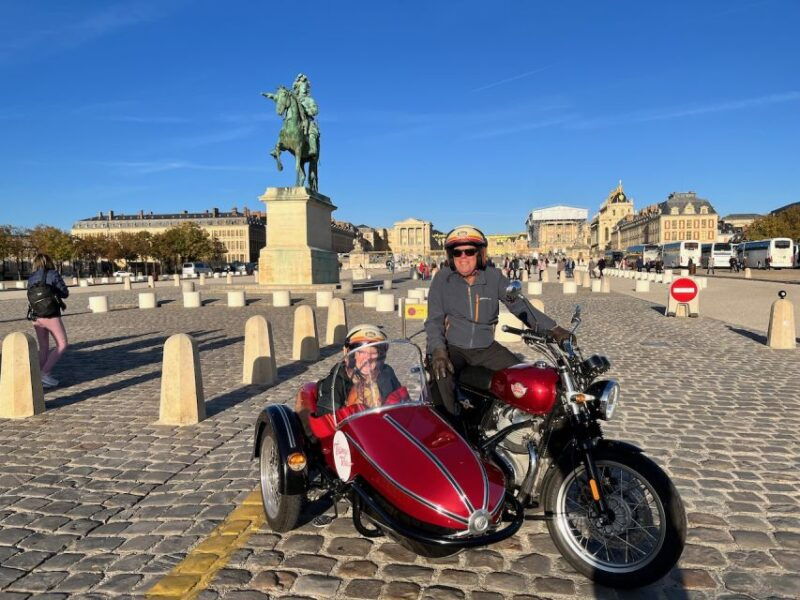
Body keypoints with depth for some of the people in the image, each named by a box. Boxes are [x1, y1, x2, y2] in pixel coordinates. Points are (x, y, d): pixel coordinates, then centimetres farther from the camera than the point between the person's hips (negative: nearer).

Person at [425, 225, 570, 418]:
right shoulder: (442, 279, -3)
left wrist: (552, 328, -10)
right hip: (453, 347, -2)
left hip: (486, 347, 3)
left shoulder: (494, 277, 2)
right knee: (442, 375, -32)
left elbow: (519, 305, 1)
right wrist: (438, 351, -22)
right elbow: (434, 320, -5)